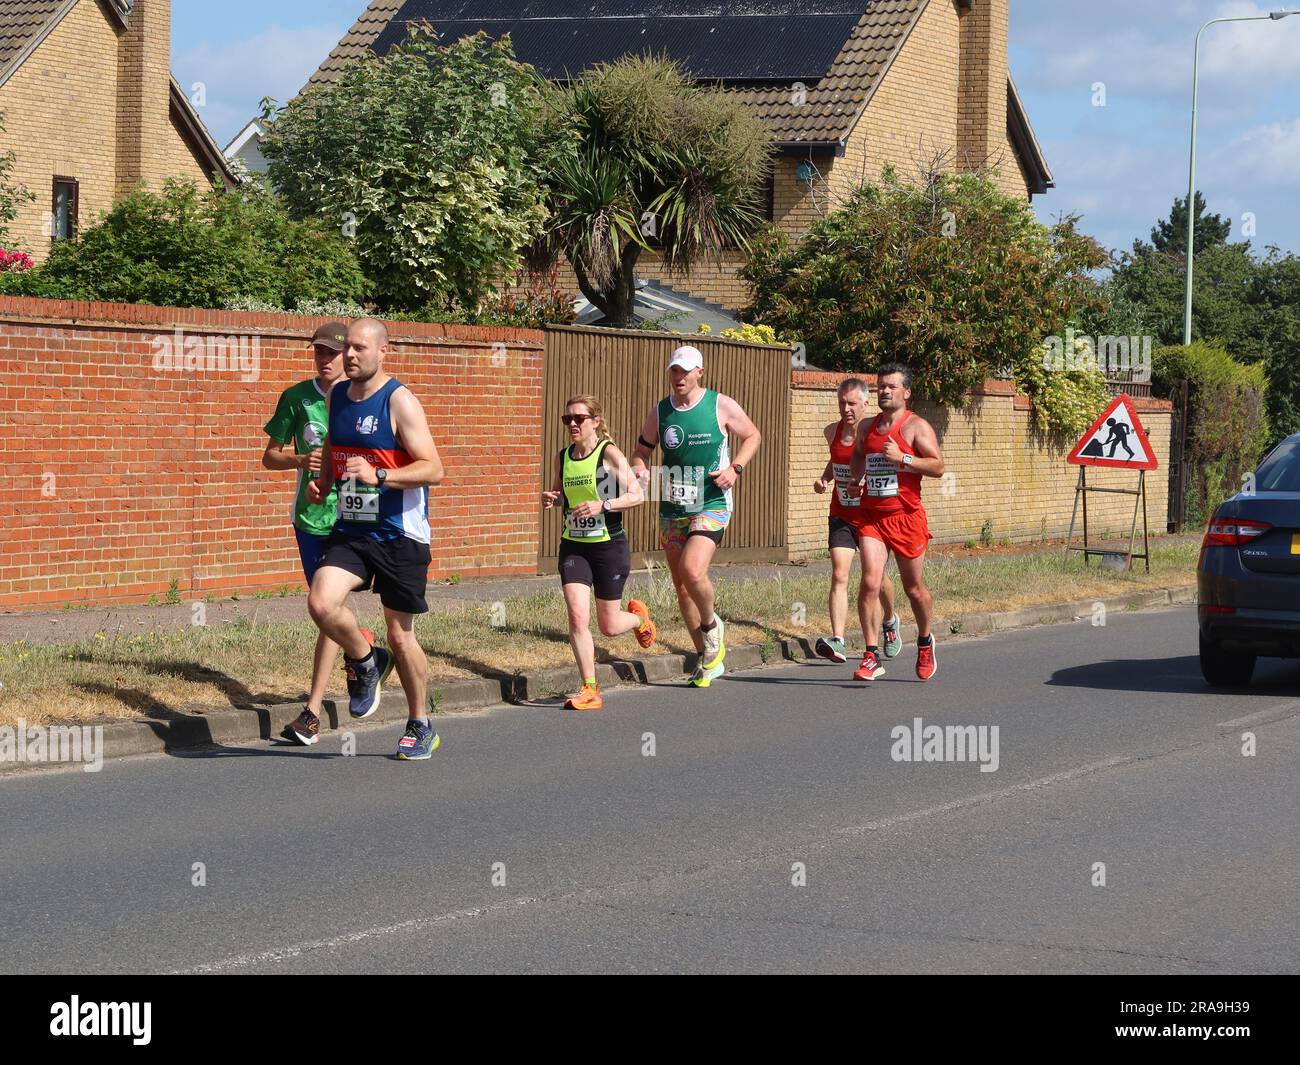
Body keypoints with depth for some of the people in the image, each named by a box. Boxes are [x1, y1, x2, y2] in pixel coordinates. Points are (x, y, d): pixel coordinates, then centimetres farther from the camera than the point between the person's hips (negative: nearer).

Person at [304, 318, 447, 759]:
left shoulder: (399, 401, -12)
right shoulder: (336, 396, 8)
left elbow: (433, 469, -17)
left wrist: (378, 476, -30)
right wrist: (322, 483, 5)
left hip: (400, 536, -5)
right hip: (350, 531, 5)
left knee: (401, 637, 3)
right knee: (321, 603, -21)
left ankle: (420, 727, 23)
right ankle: (366, 661, 9)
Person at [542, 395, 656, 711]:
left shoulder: (610, 454, -11)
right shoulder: (563, 457, 5)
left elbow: (637, 495, -13)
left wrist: (603, 505, -27)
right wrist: (551, 499, -2)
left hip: (609, 546, -4)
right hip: (573, 546, 4)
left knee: (609, 626, 5)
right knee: (577, 616, -12)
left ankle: (638, 616, 42)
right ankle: (590, 690, -5)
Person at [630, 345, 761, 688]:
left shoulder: (721, 406, -4)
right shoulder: (659, 412, 4)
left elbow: (753, 435, 7)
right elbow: (642, 450, 14)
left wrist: (735, 468, -8)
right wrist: (639, 468, -9)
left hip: (711, 506, -5)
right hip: (672, 508, 5)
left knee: (692, 570, -26)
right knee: (681, 585, 7)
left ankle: (711, 625, 5)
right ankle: (708, 659, 20)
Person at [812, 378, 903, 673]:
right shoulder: (832, 432, 3)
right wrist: (825, 478, 4)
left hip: (871, 514, -3)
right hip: (841, 515, 3)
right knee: (839, 575, -13)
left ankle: (890, 620, 42)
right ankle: (837, 641, -23)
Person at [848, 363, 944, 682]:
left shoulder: (916, 426, -4)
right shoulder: (866, 428, 13)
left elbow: (938, 466, -11)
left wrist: (902, 458, -21)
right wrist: (855, 479, 13)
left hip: (906, 516, -3)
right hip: (871, 515, 3)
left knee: (914, 588, 10)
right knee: (870, 582, -13)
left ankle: (925, 641, 37)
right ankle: (871, 657, -12)